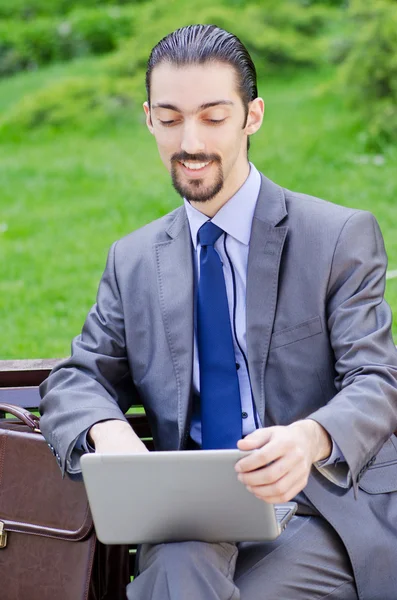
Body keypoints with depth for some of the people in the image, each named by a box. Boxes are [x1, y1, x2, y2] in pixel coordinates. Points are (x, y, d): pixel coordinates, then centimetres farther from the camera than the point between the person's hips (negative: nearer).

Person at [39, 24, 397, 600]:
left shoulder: (343, 237, 3)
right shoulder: (133, 261, 16)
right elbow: (76, 379, 13)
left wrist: (312, 439, -29)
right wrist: (106, 430, -14)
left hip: (323, 510, -2)